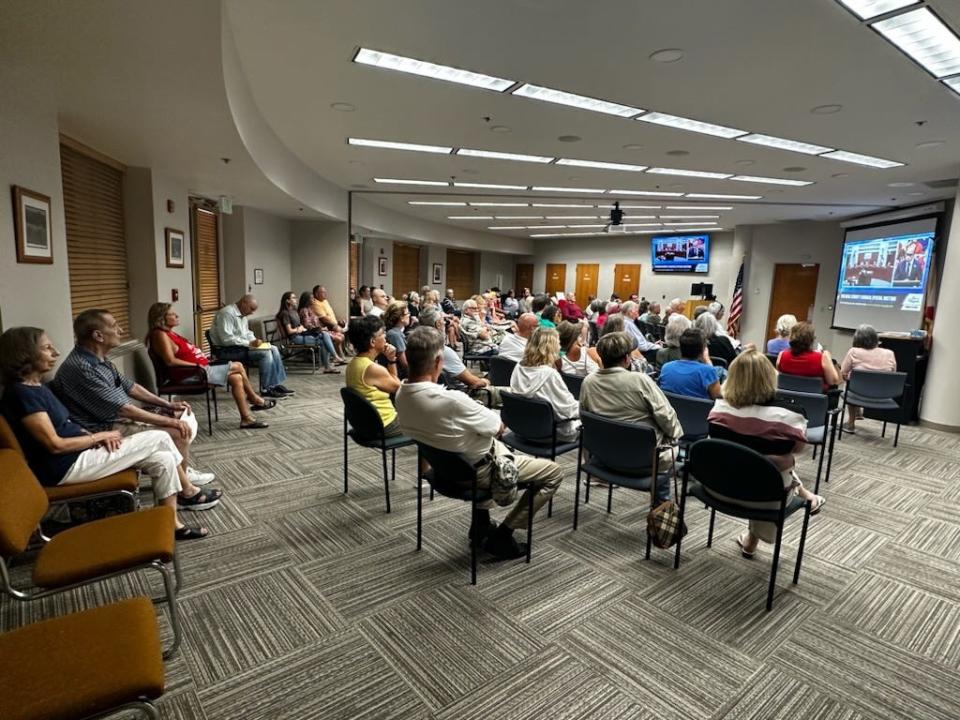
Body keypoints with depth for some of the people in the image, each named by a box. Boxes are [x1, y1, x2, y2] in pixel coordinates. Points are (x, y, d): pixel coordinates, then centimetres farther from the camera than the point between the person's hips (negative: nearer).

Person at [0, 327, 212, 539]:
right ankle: (189, 492, 6)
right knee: (159, 439, -12)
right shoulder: (22, 394, -19)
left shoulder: (37, 387, 12)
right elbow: (55, 445, -21)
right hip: (65, 467, -10)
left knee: (163, 459, -3)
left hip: (78, 454, 10)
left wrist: (98, 437, -3)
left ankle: (171, 525, 7)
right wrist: (99, 436, -9)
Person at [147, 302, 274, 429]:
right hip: (191, 373, -10)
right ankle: (255, 400, 4)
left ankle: (247, 419, 2)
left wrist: (202, 359, 8)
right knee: (238, 366, -9)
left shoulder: (168, 333, 17)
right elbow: (170, 361, -23)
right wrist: (196, 365, -20)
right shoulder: (160, 334, -14)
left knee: (236, 378, 1)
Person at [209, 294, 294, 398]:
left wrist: (254, 341, 0)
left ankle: (276, 384, -3)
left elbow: (247, 332, 22)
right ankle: (267, 389, -17)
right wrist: (249, 343, -24)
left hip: (240, 346, 10)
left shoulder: (242, 315, 11)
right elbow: (227, 339, -26)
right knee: (265, 353, -23)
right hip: (227, 350, -10)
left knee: (273, 349, -2)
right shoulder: (227, 313, -19)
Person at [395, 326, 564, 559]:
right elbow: (498, 427, -19)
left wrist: (477, 414, 2)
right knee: (554, 473, 5)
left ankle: (480, 522, 34)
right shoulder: (451, 400, -36)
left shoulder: (401, 395, -10)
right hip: (476, 470, -8)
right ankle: (501, 536, 8)